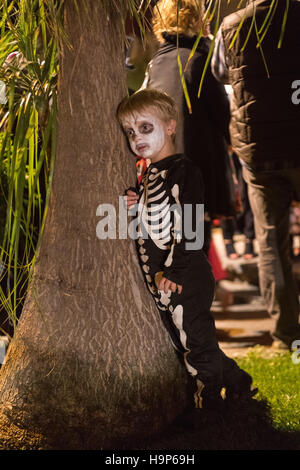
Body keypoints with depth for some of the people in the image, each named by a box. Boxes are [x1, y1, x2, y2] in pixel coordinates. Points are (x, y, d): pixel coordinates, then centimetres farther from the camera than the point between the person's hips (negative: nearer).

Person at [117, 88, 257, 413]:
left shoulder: (182, 171, -14)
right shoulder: (149, 175, 14)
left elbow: (187, 228, -21)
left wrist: (167, 271, -23)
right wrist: (136, 205, 2)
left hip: (184, 279, -9)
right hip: (161, 280, 10)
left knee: (196, 344, -1)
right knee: (186, 343, 17)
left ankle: (209, 405, 15)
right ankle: (237, 382, 32)